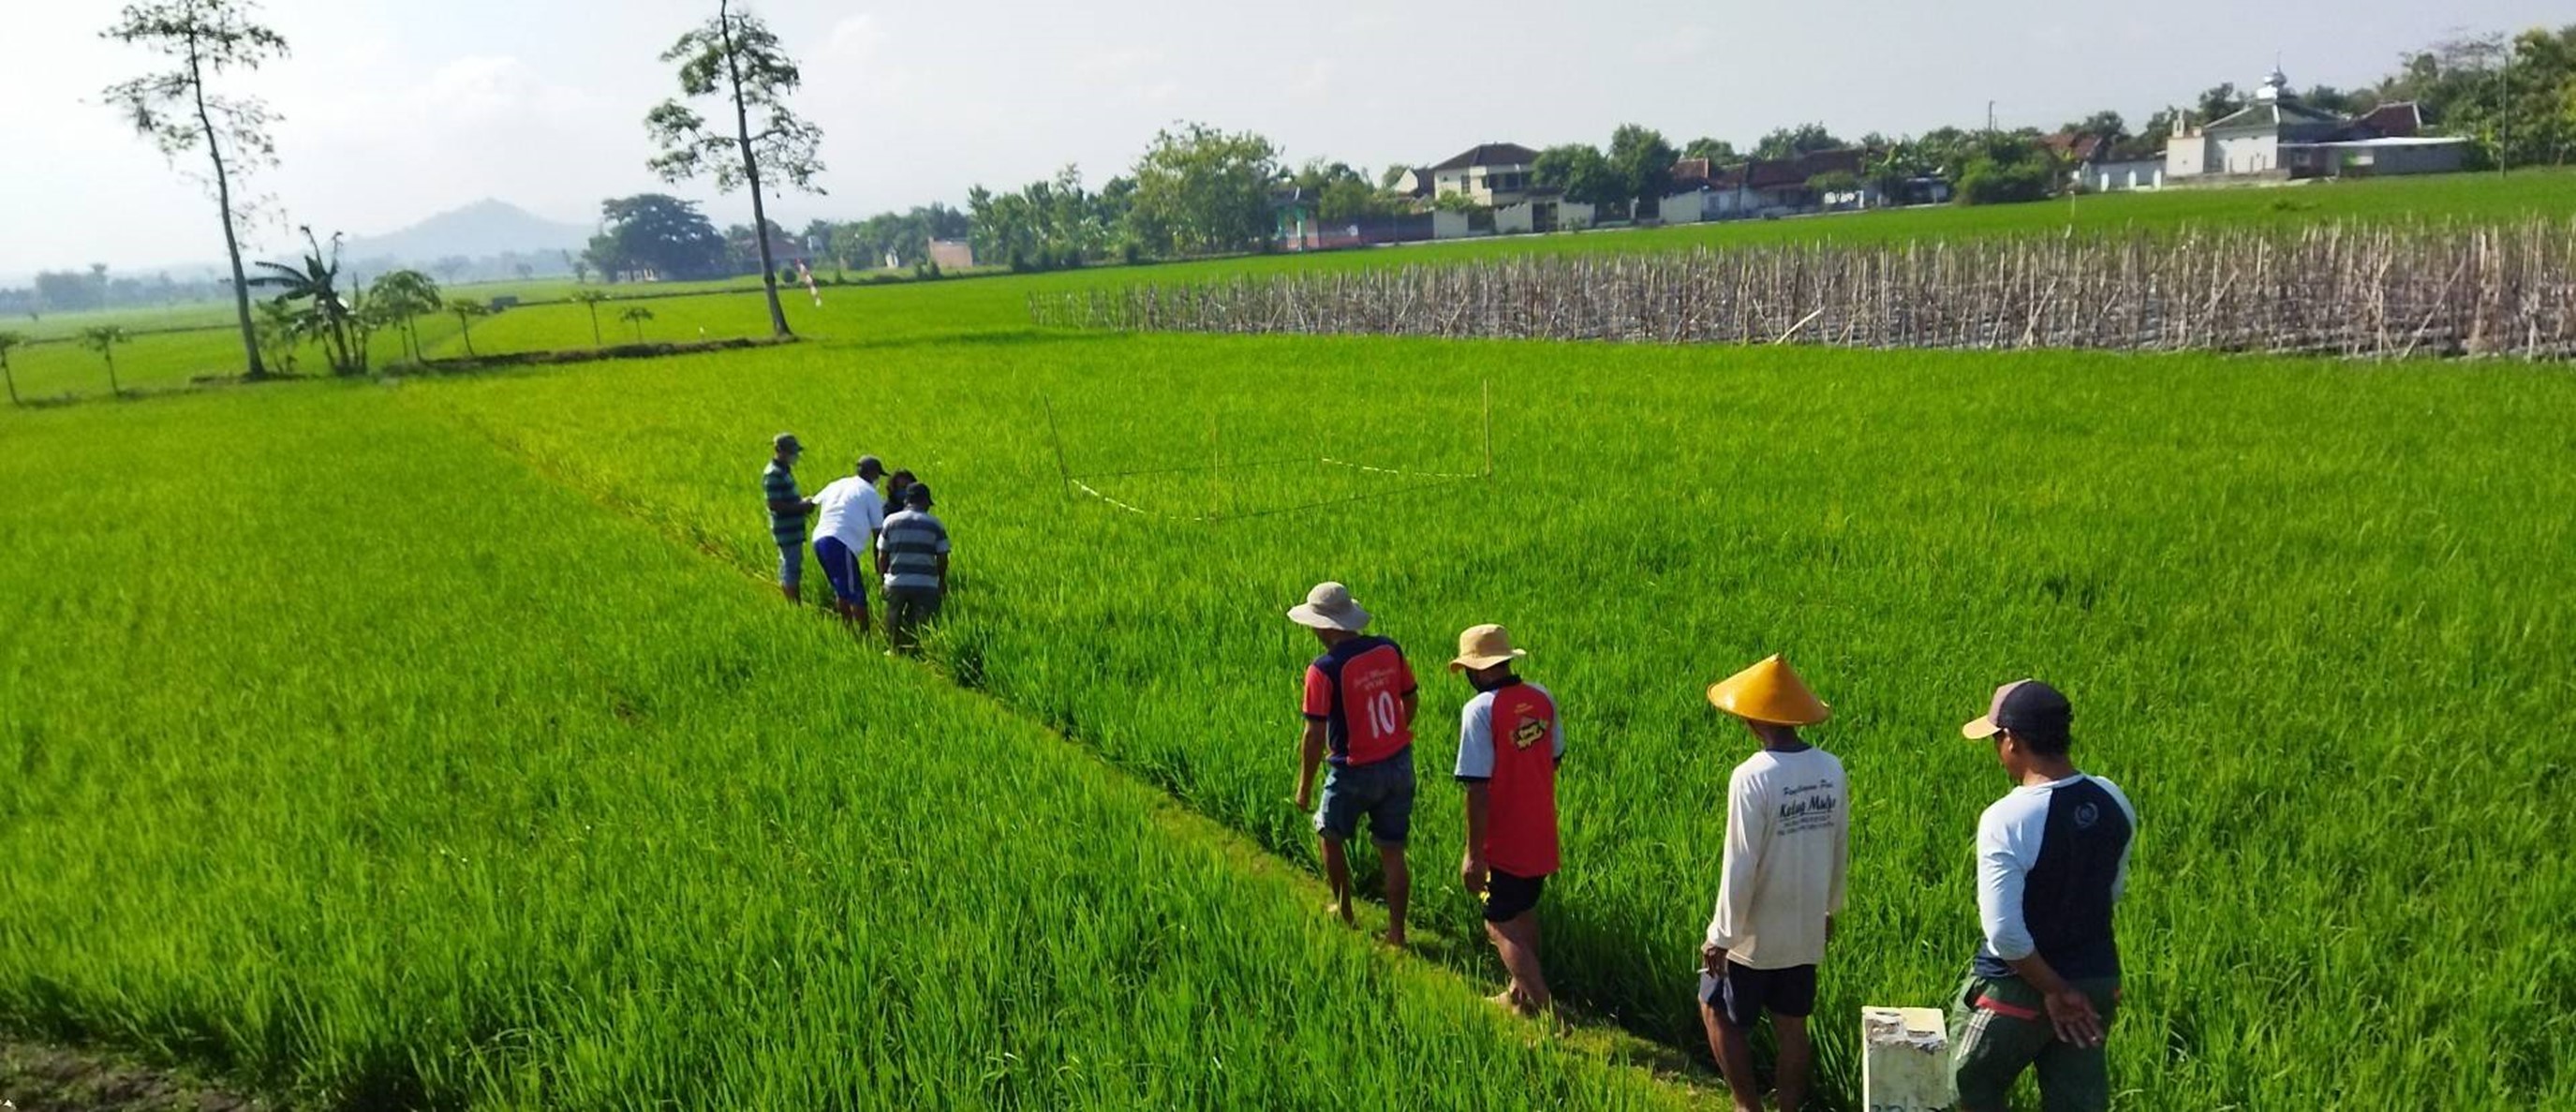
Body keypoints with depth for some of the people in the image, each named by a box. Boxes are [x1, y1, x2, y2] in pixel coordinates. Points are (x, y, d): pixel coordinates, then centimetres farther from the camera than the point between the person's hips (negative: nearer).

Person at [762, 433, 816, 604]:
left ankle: (798, 604, 24)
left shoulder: (785, 470, 13)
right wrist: (802, 507, -17)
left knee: (795, 569, 16)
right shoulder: (773, 474, -17)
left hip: (794, 530, 10)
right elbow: (776, 505, -22)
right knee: (790, 571, -3)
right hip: (786, 531, -10)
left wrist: (802, 502, 6)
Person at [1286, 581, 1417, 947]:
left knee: (1330, 837, 22)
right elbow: (1411, 700, 10)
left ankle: (1344, 913, 35)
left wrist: (1305, 786, -6)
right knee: (1392, 852, 13)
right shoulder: (1389, 649, -3)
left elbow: (1315, 735, -18)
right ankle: (1396, 934, 17)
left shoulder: (1324, 670, -20)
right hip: (1400, 766, 5)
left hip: (1355, 773, -5)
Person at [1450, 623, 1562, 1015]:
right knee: (1525, 912, 23)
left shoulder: (1480, 710, -22)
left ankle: (1544, 1009, -2)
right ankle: (1520, 993, 38)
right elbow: (1556, 758, 12)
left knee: (1501, 926, 4)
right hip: (1541, 833, 7)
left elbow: (1478, 788, -23)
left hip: (1504, 841, -7)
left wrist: (1473, 852, -17)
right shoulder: (1542, 697, -2)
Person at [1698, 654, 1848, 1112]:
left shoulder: (1753, 777, -24)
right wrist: (1830, 908, 21)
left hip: (1756, 935, -5)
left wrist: (1721, 936, -11)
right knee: (1792, 1027, 16)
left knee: (1718, 1014, 15)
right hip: (1807, 931, 6)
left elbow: (1740, 867, -21)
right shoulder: (1831, 770, -5)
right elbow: (1840, 853, 6)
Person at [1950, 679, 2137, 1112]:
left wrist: (2053, 990, -14)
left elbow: (2004, 933, -26)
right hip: (2096, 985, 6)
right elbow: (2114, 890, 11)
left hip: (2018, 987, -6)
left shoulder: (2005, 819, -25)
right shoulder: (2112, 801, -5)